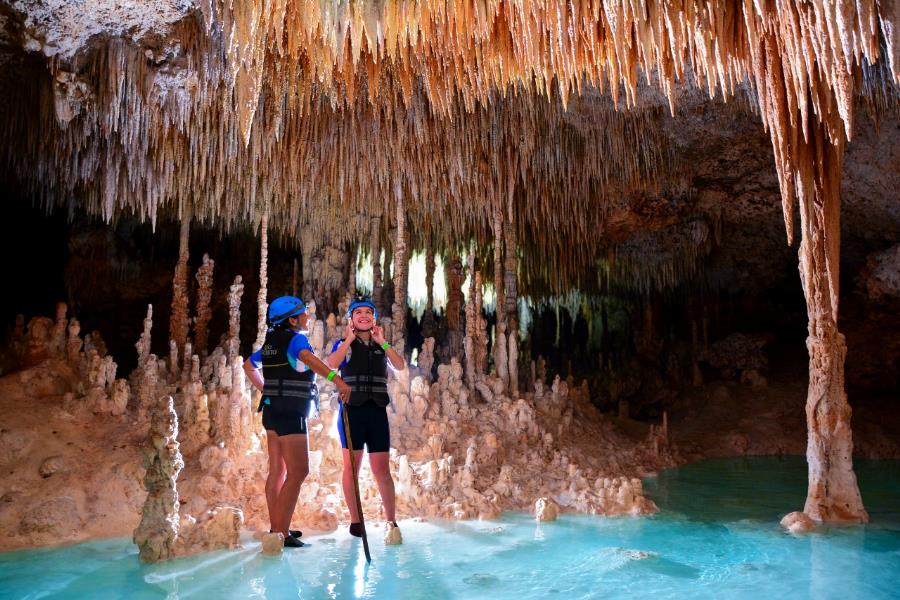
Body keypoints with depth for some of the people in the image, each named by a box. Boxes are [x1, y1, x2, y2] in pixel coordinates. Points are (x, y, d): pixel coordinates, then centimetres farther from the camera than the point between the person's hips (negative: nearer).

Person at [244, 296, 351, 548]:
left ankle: (276, 527, 20)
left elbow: (249, 366, 26)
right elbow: (308, 358, -35)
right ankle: (283, 533, -8)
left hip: (272, 410, 9)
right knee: (298, 471, -7)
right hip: (290, 413, -9)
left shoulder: (271, 341, 12)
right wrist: (336, 379, -47)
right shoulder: (295, 339, -12)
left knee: (277, 471, 13)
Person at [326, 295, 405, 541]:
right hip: (352, 410, -2)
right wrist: (349, 340, -8)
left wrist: (383, 342, -5)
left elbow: (400, 366, -2)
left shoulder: (381, 346, 14)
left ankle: (391, 523, 8)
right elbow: (331, 364, -14)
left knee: (382, 470, 1)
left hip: (377, 411, 2)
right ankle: (355, 521, 16)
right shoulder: (344, 344, 6)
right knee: (352, 467, 5)